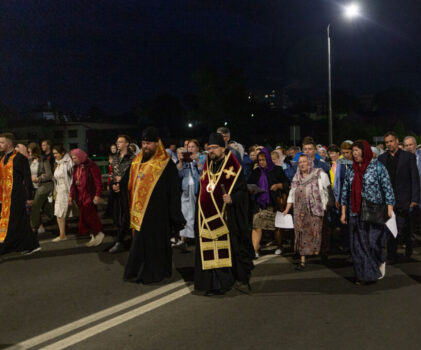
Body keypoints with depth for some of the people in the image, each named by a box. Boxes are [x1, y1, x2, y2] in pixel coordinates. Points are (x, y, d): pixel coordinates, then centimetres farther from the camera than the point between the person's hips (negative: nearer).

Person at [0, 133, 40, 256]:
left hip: (16, 196, -8)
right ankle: (32, 246, 20)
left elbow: (27, 178, -11)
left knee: (10, 222, -4)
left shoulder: (19, 158, -10)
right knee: (21, 221, 12)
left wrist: (30, 197, -13)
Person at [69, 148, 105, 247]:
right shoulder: (76, 168, 12)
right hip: (80, 196, 8)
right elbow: (73, 182, 16)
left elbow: (98, 181, -15)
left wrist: (97, 195, -19)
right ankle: (94, 235, 17)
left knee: (90, 215, -7)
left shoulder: (91, 166, -12)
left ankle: (98, 233, 10)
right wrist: (71, 195, 12)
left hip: (89, 196, -8)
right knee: (83, 216, 8)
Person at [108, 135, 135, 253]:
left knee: (124, 216, -6)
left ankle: (119, 242, -4)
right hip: (116, 190, 7)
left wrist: (121, 182, -10)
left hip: (126, 190, -7)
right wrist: (113, 184, -1)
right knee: (117, 215, 8)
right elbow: (112, 173, 16)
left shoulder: (132, 158, -7)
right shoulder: (115, 157, 15)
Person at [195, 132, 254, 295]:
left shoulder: (233, 167, -4)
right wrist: (200, 213, 17)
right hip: (208, 217, 5)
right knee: (210, 251, 3)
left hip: (227, 217, -5)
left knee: (230, 247, -2)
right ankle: (215, 284, 10)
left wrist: (232, 198, -24)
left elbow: (243, 190, -5)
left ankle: (241, 279, 14)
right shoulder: (207, 167, 15)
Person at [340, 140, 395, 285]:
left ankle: (381, 262, 25)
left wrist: (390, 211, -12)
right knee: (358, 244, 4)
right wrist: (343, 213, 11)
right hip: (355, 214, 5)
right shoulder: (351, 170, 10)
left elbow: (387, 188, -5)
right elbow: (345, 191, 14)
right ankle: (362, 274, 16)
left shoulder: (377, 167, -3)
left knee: (372, 242, -6)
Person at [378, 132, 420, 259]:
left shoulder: (409, 156, 1)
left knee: (401, 228, -6)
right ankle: (391, 254, 17)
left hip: (402, 200, -3)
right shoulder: (382, 158, 9)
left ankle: (409, 241, 25)